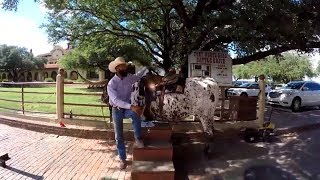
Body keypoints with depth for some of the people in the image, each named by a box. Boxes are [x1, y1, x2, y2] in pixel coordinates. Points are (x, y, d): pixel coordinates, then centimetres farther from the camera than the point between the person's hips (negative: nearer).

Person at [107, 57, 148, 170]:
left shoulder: (129, 77, -6)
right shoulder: (111, 84, -21)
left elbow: (139, 75, 19)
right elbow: (116, 100, -35)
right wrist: (131, 106, -46)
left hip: (127, 108, 2)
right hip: (117, 110, -2)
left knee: (136, 114, -34)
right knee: (119, 136, 4)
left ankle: (137, 140, -20)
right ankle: (122, 159, 20)